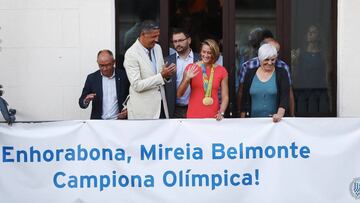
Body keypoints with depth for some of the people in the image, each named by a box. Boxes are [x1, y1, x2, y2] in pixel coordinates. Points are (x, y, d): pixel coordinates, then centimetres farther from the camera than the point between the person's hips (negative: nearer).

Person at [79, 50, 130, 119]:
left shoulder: (123, 76, 2)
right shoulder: (91, 78, 5)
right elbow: (81, 103, 9)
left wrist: (128, 110, -7)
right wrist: (86, 101, -13)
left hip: (119, 120, -1)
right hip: (98, 121, 1)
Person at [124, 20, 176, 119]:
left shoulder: (157, 48, 9)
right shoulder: (131, 54, -13)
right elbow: (137, 85, -17)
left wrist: (167, 74, -4)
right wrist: (161, 76, -21)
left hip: (161, 104, 6)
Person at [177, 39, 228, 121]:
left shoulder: (222, 71, 2)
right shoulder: (191, 68, -2)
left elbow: (225, 96, 4)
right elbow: (179, 94, 0)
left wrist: (221, 113, -12)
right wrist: (187, 79, -16)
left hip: (213, 117, 1)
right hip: (193, 116, -1)